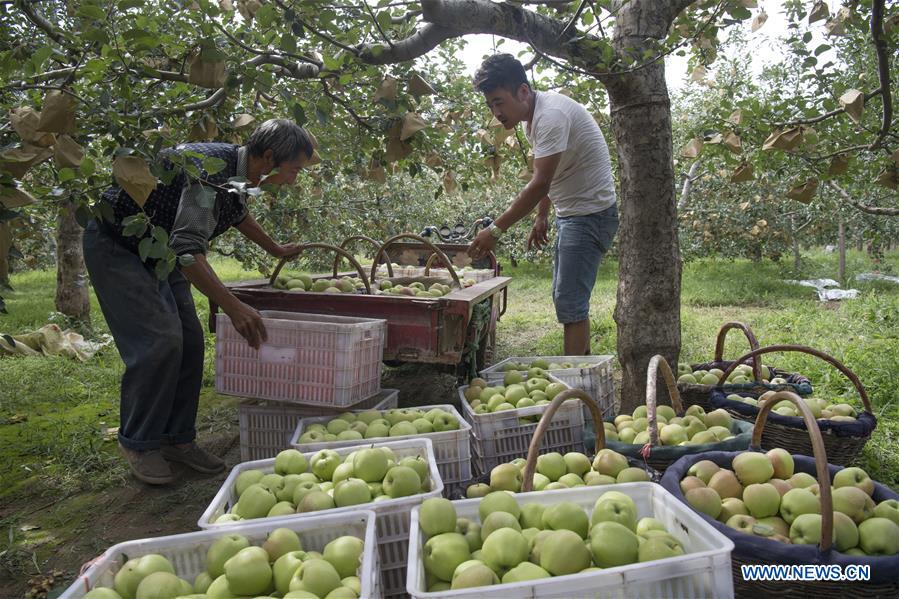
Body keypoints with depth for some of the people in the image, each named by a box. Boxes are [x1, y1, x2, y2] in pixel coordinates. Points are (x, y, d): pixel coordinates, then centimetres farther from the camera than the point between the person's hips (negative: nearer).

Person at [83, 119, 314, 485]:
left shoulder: (240, 171, -2)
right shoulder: (212, 171, -32)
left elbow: (238, 214, 22)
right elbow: (188, 251, -40)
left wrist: (275, 250, 31)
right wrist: (233, 308, -47)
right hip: (116, 245, -9)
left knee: (189, 341, 1)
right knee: (160, 341, -17)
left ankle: (177, 438, 10)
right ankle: (138, 442, 0)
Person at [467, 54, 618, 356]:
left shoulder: (551, 115, -24)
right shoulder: (532, 116, 8)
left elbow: (540, 183, -29)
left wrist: (495, 230, -28)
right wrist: (541, 217, 18)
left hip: (590, 214, -10)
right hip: (569, 214, 10)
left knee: (570, 301, -12)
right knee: (565, 297, 15)